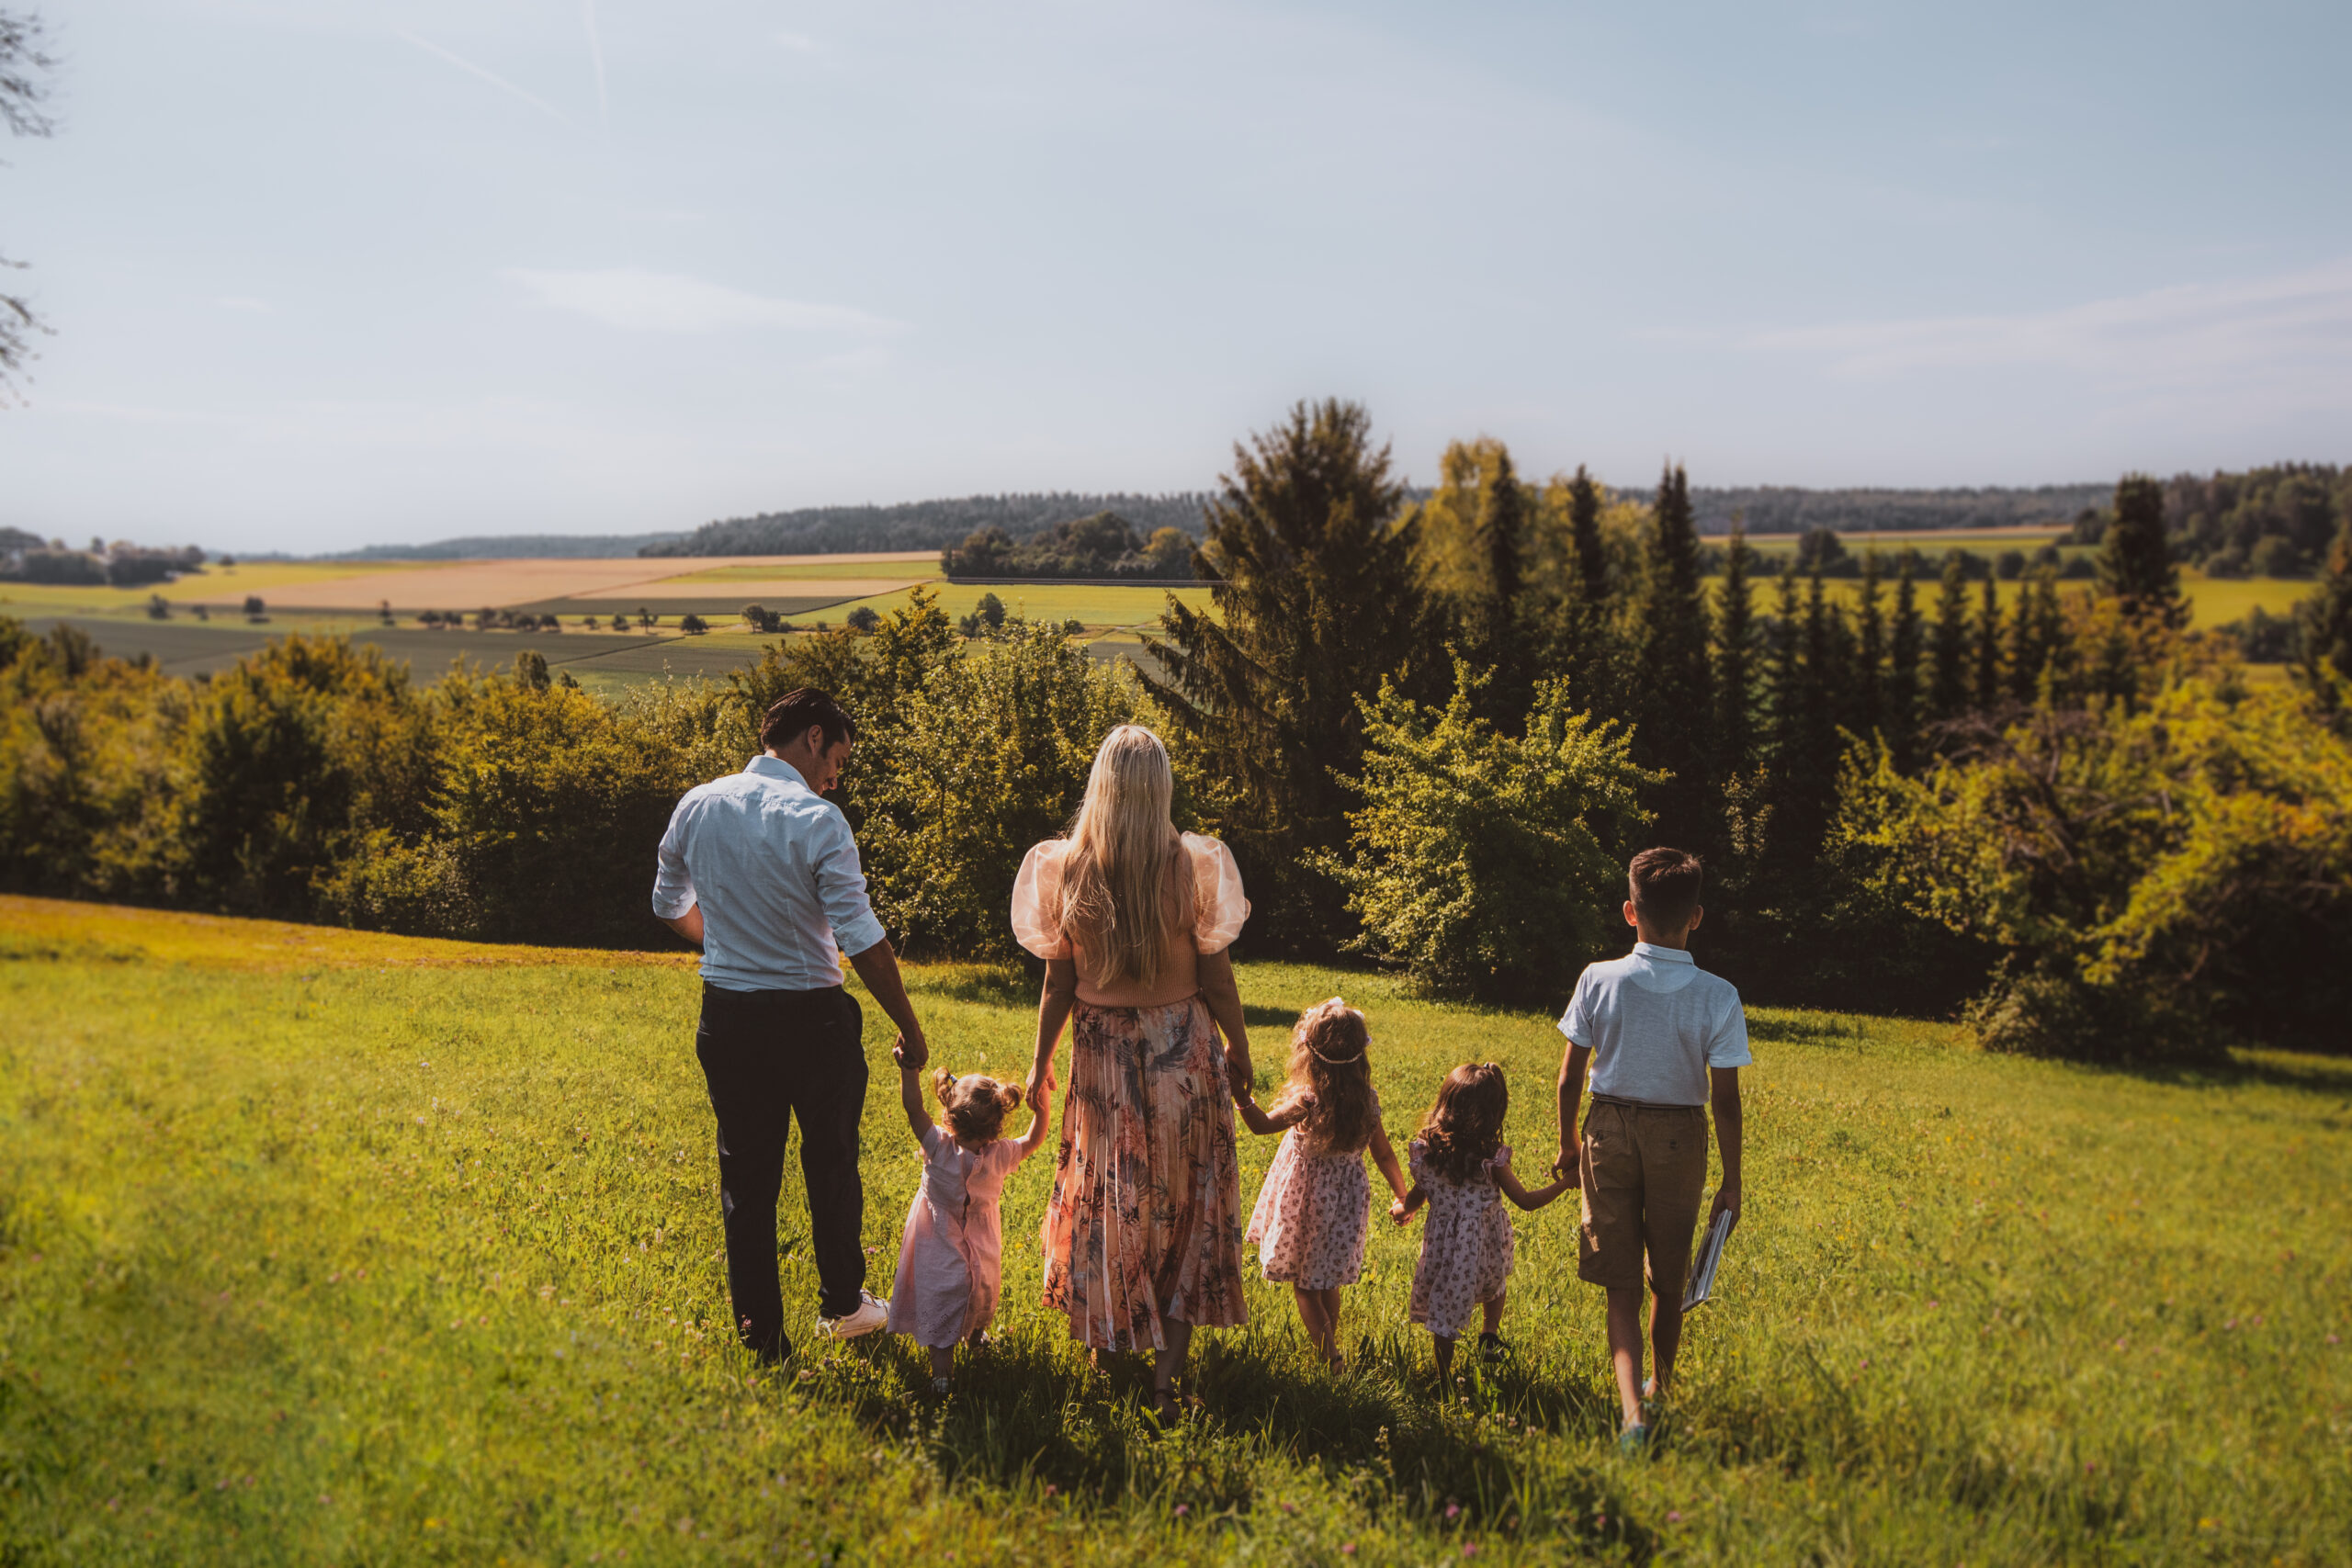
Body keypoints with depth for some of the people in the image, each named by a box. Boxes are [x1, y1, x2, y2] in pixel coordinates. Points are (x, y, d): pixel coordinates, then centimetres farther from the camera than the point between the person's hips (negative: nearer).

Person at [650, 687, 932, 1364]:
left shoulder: (697, 807, 0)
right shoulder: (818, 822, -17)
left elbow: (669, 905, 16)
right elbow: (862, 940, -19)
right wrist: (909, 1028, -9)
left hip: (727, 1017, 4)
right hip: (811, 1017, -4)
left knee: (746, 1179, 12)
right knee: (831, 1166, 18)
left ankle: (761, 1340, 17)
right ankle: (842, 1303, 34)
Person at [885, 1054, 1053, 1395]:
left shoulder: (940, 1147, -29)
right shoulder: (1000, 1155, -23)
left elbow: (913, 1108, -24)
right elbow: (1034, 1139, -5)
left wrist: (909, 1068, -22)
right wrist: (1041, 1100, -4)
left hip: (941, 1248, -3)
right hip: (983, 1248, 3)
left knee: (939, 1299, 5)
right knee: (981, 1290, 28)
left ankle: (942, 1368, -1)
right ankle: (975, 1335, 52)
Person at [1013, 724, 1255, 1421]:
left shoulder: (1068, 870, -10)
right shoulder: (1191, 865, -14)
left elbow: (1059, 981, -3)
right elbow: (1216, 977, -7)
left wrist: (1041, 1057, 11)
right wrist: (1238, 1047, 8)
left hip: (1104, 1052, 1)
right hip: (1183, 1049, -1)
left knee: (1109, 1198, 18)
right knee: (1186, 1201, 11)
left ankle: (1110, 1336, 32)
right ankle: (1167, 1365, 8)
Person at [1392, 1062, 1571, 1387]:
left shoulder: (1424, 1149, -11)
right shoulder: (1491, 1158, -17)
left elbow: (1416, 1197, 1)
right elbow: (1526, 1201, -8)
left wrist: (1400, 1208, 19)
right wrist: (1566, 1182, 1)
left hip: (1442, 1245, 1)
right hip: (1484, 1246, -1)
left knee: (1444, 1317, 11)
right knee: (1493, 1284, 33)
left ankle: (1445, 1382, 18)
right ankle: (1489, 1337, 34)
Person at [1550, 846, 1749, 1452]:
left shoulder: (1599, 980, -11)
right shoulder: (1717, 997, -14)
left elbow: (1571, 1075, -4)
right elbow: (1725, 1100, -11)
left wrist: (1567, 1143, 11)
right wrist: (1731, 1179, 1)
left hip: (1610, 1130, 0)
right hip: (1679, 1137, 0)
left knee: (1621, 1285, 6)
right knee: (1668, 1282, 19)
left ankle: (1631, 1407, -11)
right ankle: (1660, 1390, 39)